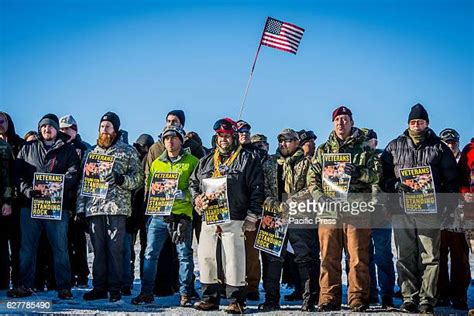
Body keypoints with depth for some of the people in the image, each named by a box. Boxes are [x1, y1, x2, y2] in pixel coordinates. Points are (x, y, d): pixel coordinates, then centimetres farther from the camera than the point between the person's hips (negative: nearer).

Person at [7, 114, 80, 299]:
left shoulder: (67, 150, 10)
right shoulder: (28, 149, 17)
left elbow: (73, 173, -4)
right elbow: (18, 172, 8)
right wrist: (27, 190, -11)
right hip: (30, 204, 2)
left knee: (60, 247, -1)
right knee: (27, 246, 5)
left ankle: (64, 286, 5)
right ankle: (25, 285, 13)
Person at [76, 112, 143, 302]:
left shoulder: (128, 151, 7)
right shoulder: (91, 152, 18)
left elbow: (138, 178, 2)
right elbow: (83, 182, 18)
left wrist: (121, 179, -17)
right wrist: (80, 208, 11)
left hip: (117, 207, -3)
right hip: (94, 208, 4)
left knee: (115, 249, -4)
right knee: (98, 249, 5)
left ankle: (115, 289, 2)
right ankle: (99, 287, 12)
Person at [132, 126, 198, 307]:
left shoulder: (192, 162, 5)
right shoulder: (156, 163, 17)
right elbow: (149, 186, 21)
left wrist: (184, 194, -16)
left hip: (182, 214, -3)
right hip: (158, 214, 3)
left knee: (184, 255, 0)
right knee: (151, 253, 2)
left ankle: (185, 294, 7)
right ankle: (146, 292, 10)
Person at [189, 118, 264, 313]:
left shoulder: (247, 160, 2)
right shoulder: (206, 161, 19)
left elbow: (257, 189, -3)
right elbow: (193, 183, 27)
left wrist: (252, 217, -8)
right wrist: (197, 199, 7)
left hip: (233, 219, -5)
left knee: (233, 259, -7)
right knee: (206, 257, 5)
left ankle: (236, 300, 2)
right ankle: (210, 297, 16)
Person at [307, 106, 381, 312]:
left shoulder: (364, 149, 12)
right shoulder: (322, 150, 17)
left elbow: (377, 175, 4)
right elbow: (312, 178, 10)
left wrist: (358, 172, -15)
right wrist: (320, 197, -7)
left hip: (356, 208, -2)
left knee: (358, 256, -4)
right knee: (329, 256, 2)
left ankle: (358, 299, 3)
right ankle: (329, 299, 8)